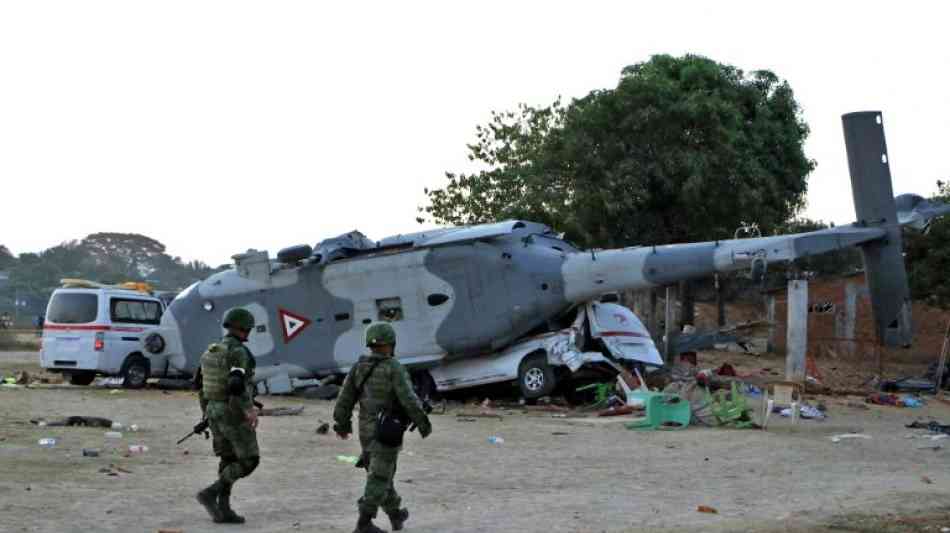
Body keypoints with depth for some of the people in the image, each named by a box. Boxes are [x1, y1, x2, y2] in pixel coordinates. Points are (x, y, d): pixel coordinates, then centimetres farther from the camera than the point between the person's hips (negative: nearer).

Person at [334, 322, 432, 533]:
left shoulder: (358, 367, 1)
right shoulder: (394, 368, -15)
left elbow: (345, 398, 3)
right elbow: (409, 400, -18)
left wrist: (342, 424, 16)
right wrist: (423, 424, -6)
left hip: (366, 429, 6)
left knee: (382, 473, 20)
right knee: (379, 478, -4)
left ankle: (396, 515, 34)